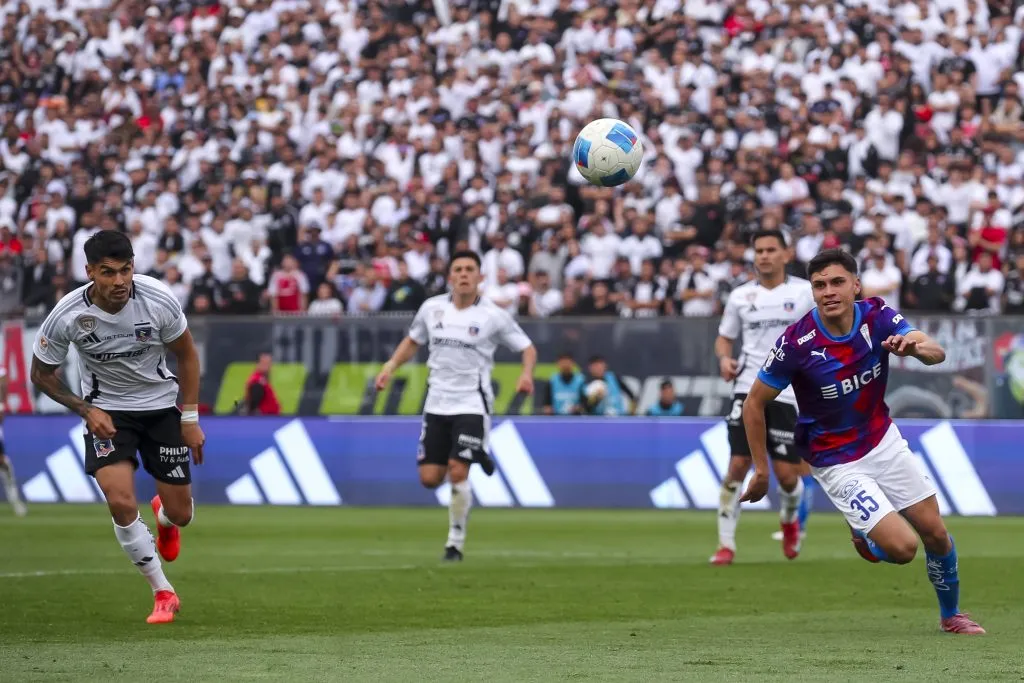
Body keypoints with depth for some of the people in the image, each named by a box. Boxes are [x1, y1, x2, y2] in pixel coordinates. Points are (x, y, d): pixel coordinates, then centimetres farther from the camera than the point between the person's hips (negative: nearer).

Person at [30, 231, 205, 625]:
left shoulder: (159, 300, -22)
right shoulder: (67, 316, -23)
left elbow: (186, 354, -3)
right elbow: (41, 374, -6)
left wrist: (190, 418, -4)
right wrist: (86, 410, -16)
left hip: (161, 405, 1)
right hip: (106, 411, -1)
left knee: (180, 514, 3)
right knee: (121, 502, -21)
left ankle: (163, 516, 45)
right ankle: (163, 592, -2)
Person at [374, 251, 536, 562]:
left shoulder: (494, 316, -6)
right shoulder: (431, 308, 3)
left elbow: (528, 349, 0)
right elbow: (413, 341, 21)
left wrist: (526, 373, -20)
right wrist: (390, 367, 8)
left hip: (472, 404, -4)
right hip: (437, 404, 4)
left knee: (457, 473, -16)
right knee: (430, 478, -1)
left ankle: (456, 541, 0)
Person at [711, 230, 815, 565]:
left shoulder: (805, 292, 1)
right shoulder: (740, 296, 8)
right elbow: (724, 338, 17)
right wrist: (724, 358, -4)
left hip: (788, 393, -1)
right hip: (749, 388, 1)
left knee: (787, 474, -2)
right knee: (738, 465, -9)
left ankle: (790, 520, 32)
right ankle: (726, 543, -1)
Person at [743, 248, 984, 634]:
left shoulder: (877, 316, -14)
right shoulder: (798, 342, -24)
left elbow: (936, 353, -26)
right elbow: (754, 404, -13)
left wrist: (915, 346, -49)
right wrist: (761, 469, -11)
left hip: (883, 440, 4)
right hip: (836, 461, -4)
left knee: (935, 534, 7)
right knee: (902, 547, -14)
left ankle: (950, 615, 33)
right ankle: (863, 534, 21)